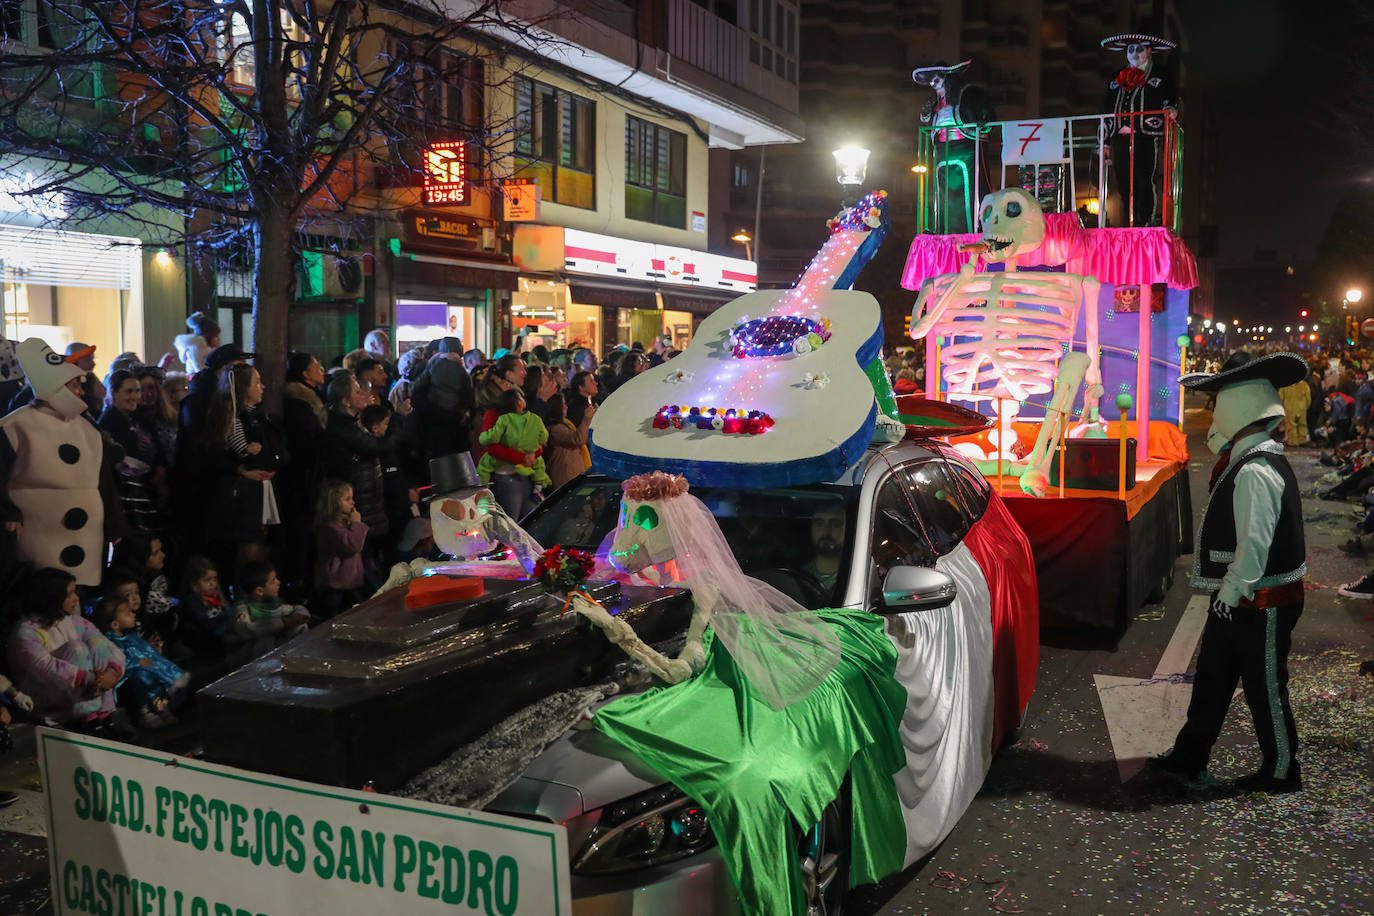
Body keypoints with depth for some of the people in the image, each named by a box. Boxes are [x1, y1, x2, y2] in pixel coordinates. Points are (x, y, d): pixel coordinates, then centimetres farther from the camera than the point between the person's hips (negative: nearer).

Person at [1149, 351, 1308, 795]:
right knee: (1211, 679, 17)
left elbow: (1255, 542, -28)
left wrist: (1233, 591, -21)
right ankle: (1187, 758, 28)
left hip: (1263, 603, -10)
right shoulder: (1244, 462, 8)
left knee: (1264, 689, 6)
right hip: (1236, 598, 10)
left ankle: (1282, 772, 23)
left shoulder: (1256, 472, -24)